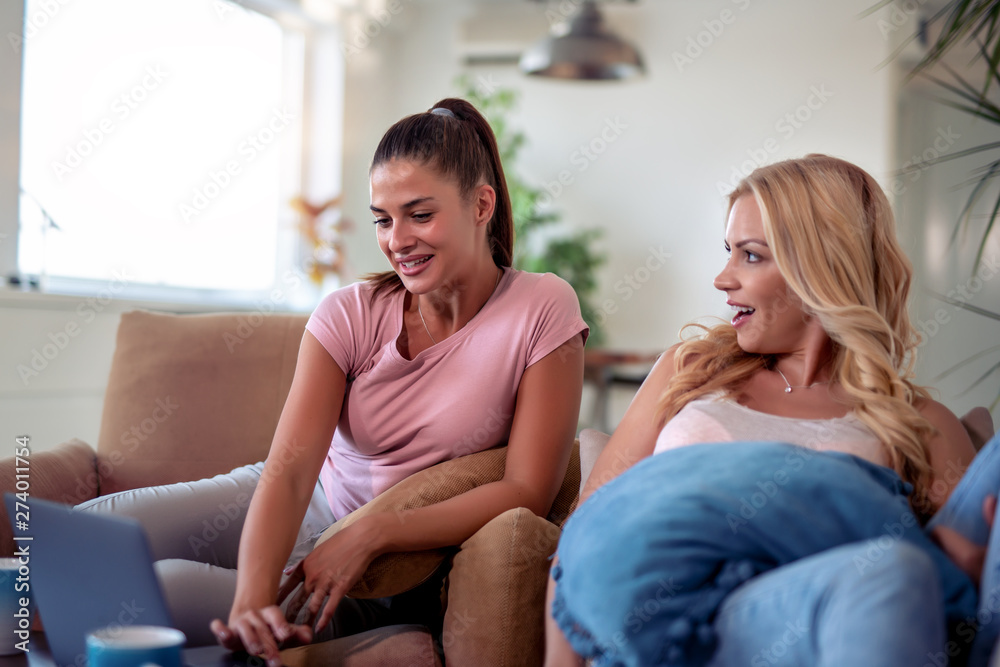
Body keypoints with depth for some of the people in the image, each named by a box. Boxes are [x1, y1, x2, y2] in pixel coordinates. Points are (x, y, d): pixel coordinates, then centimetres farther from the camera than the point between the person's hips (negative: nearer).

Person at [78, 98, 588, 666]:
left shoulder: (543, 310, -16)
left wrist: (369, 534, -25)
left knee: (157, 589, -23)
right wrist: (253, 597, -40)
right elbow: (290, 466, -21)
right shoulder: (351, 316, -10)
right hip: (309, 504, 3)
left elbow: (527, 492, -17)